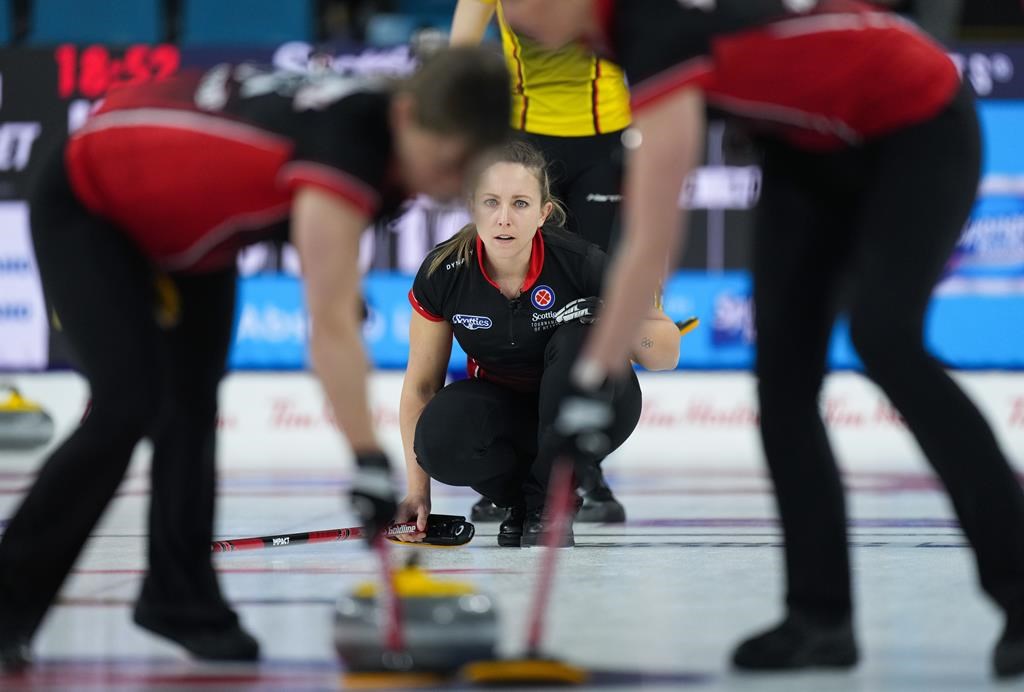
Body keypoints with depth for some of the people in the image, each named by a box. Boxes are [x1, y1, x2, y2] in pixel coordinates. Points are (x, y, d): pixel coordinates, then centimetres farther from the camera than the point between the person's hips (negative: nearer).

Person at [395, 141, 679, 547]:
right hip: (503, 407, 1)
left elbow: (668, 354, -14)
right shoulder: (443, 274, -19)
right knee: (440, 438, -32)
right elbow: (421, 384, -6)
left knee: (578, 342, -35)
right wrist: (417, 492, -9)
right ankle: (521, 497, 1)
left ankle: (550, 502, -16)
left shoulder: (580, 263, -24)